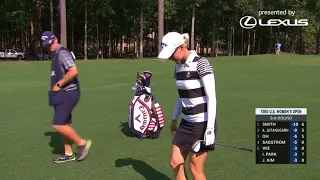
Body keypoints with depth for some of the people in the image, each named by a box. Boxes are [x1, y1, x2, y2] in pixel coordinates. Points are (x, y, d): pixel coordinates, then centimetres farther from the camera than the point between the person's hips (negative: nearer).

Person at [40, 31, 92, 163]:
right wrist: (57, 86, 10)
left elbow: (73, 72, -28)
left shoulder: (63, 53, -14)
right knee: (63, 124, 13)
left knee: (58, 125, -14)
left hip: (68, 94, -10)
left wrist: (58, 84, -19)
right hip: (61, 95, 10)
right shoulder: (55, 55, 16)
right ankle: (68, 154, 22)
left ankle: (82, 143, 1)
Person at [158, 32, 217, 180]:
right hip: (187, 122, 8)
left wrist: (210, 128, -23)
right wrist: (174, 118, 23)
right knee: (175, 163, 12)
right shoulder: (179, 65, 7)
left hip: (202, 123, -8)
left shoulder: (201, 64, -17)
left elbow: (212, 97, -20)